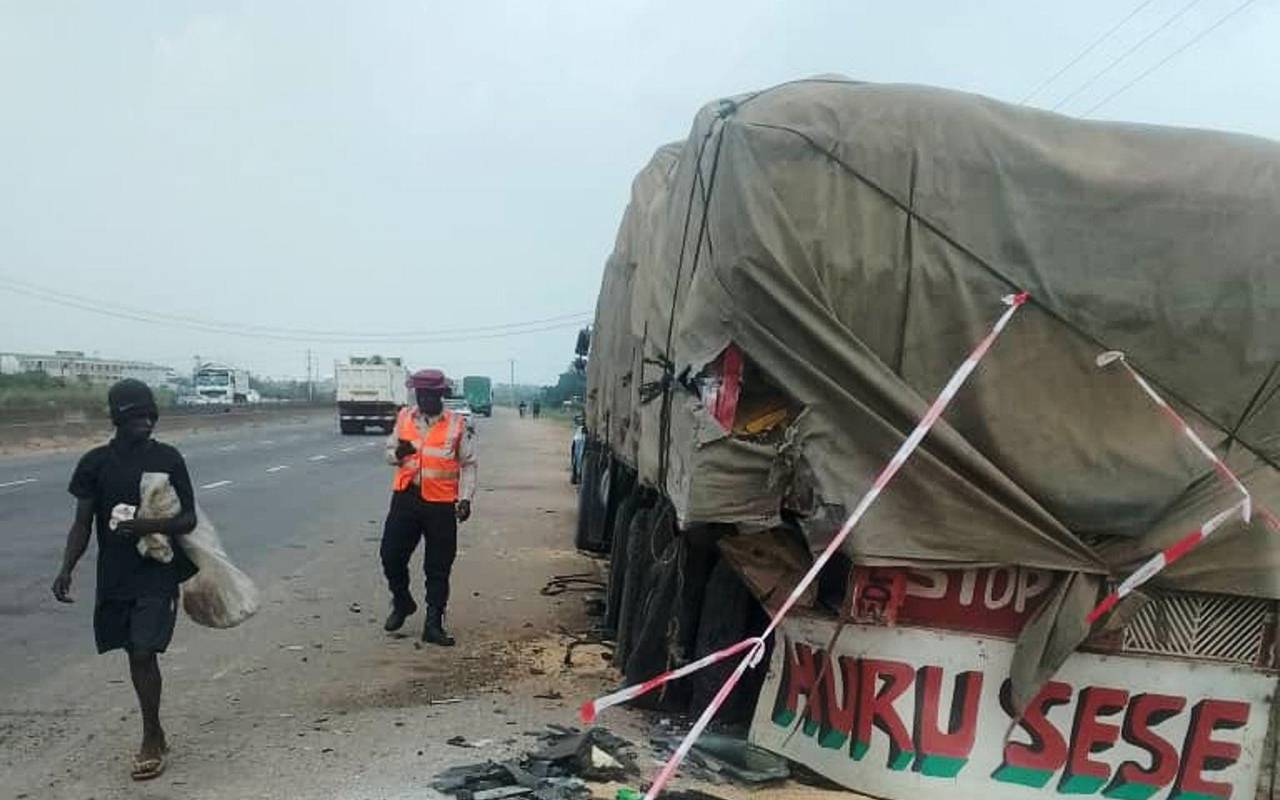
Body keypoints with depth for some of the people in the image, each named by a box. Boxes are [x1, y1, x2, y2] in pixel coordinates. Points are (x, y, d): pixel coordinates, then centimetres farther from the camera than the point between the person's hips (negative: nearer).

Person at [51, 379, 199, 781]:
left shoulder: (169, 459, -5)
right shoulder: (96, 462, -1)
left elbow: (189, 520, -3)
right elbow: (82, 523, 1)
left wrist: (149, 526, -21)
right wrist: (66, 569, -13)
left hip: (158, 575, -3)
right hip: (114, 577, 3)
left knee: (144, 655, -8)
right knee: (136, 655, 13)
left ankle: (151, 741, 7)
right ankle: (155, 734, 29)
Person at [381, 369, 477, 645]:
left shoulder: (457, 424, -3)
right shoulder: (404, 417, 6)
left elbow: (468, 465, 0)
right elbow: (389, 453, 15)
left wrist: (465, 498, -10)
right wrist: (398, 453, -9)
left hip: (441, 504, -3)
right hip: (405, 498, 3)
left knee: (438, 568, 4)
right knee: (391, 556, 5)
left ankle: (434, 624, 14)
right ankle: (402, 603, 32)